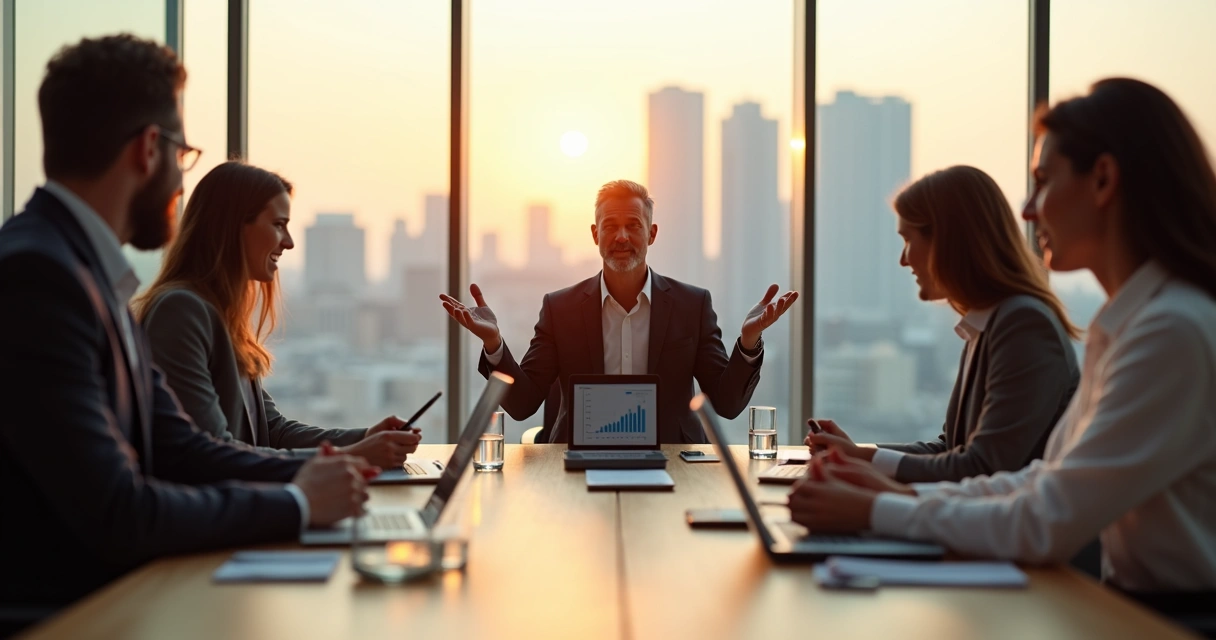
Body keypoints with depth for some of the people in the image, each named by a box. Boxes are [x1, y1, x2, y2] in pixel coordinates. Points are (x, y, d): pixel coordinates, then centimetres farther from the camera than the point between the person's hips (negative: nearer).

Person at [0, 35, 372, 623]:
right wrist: (296, 502, -12)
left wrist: (309, 476, -4)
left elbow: (178, 448, 10)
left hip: (109, 593, 8)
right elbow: (114, 515, -23)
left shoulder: (89, 270, 10)